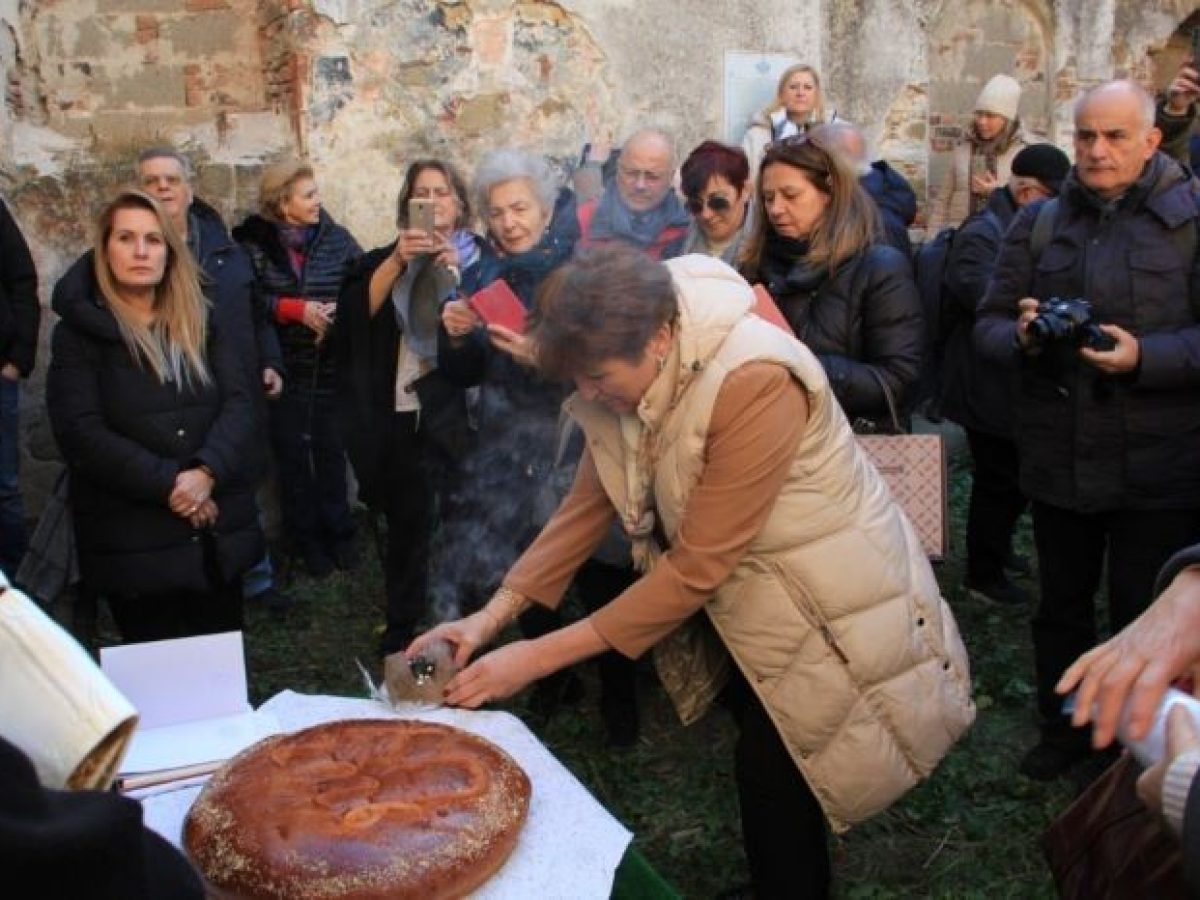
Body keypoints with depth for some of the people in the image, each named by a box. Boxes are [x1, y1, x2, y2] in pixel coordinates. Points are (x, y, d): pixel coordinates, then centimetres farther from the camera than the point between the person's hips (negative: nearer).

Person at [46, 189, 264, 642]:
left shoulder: (201, 321, 10)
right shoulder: (77, 334, 0)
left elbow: (240, 401, -2)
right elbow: (80, 431, -11)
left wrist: (205, 473, -18)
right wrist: (167, 484, -19)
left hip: (219, 529, 3)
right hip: (133, 538, -3)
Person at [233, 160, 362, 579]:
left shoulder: (336, 238, -2)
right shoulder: (253, 243, -7)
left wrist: (342, 309, -17)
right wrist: (296, 309, -18)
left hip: (330, 367, 1)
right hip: (283, 370, -1)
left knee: (331, 450, 9)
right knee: (292, 455, 8)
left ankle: (338, 532, 24)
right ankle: (306, 538, 22)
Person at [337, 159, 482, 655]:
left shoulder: (479, 258, 6)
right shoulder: (389, 256, 13)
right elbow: (360, 308, -5)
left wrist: (456, 272, -17)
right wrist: (397, 261, -15)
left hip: (458, 410, -2)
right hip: (401, 410, 2)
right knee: (407, 522, 5)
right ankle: (403, 629, 19)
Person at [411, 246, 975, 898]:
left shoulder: (756, 383, -33)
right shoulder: (634, 377, -10)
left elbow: (697, 567, -31)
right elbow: (587, 504, -3)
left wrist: (539, 658, -29)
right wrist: (493, 613, -11)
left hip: (827, 607, -6)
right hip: (742, 600, 7)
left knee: (772, 777, -1)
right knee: (763, 766, 17)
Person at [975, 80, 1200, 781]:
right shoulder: (1038, 223, 7)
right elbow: (988, 326, 5)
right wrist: (1020, 337, -16)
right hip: (1058, 460, 3)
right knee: (1061, 605, 17)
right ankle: (1063, 730, 37)